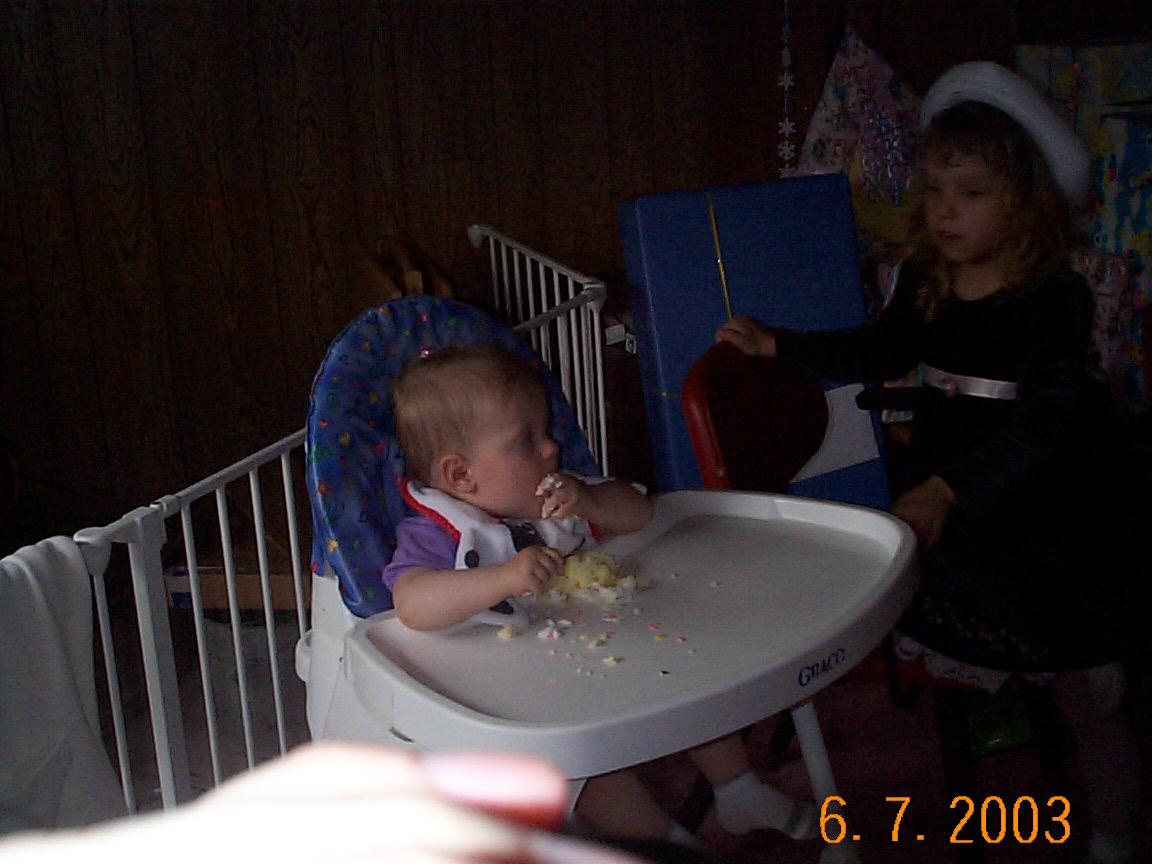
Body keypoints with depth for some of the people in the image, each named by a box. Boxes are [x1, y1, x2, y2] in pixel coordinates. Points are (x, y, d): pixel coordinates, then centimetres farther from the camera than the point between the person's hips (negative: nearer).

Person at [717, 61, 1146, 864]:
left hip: (1057, 516, -5)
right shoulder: (926, 286, -2)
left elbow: (1039, 421, -27)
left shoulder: (1056, 297, -20)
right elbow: (877, 352, 14)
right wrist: (778, 346, 4)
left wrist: (946, 492, -37)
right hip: (956, 514, 5)